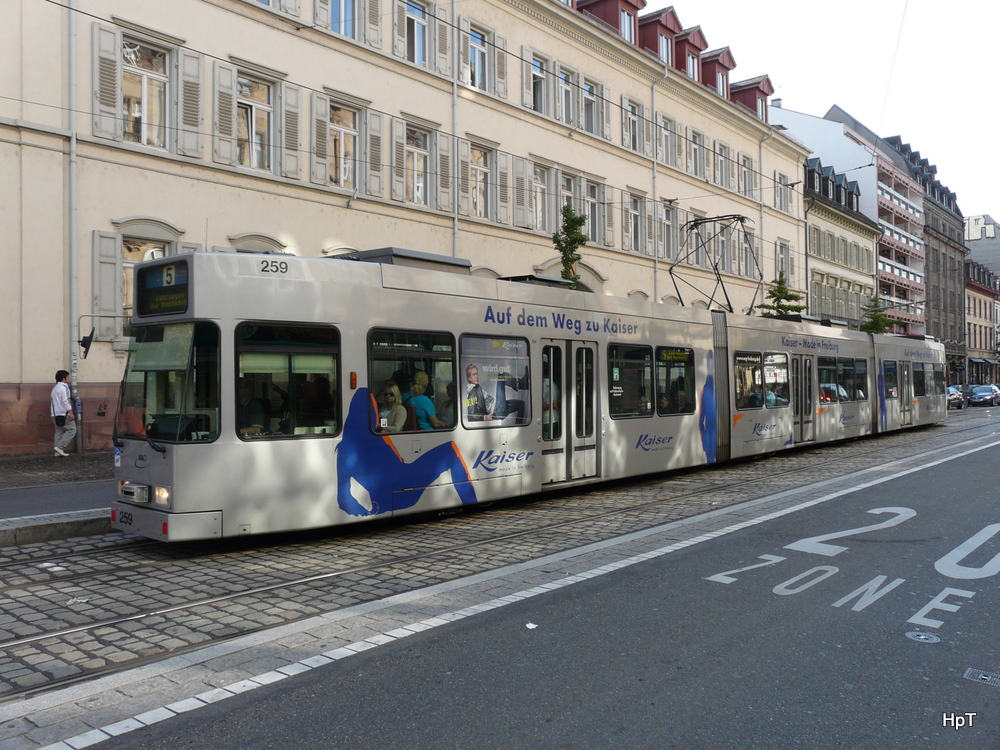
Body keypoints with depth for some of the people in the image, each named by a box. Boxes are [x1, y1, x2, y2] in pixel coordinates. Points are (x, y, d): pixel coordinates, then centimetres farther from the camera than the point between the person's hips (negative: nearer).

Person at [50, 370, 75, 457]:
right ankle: (60, 447, -12)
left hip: (55, 414, 9)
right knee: (72, 429, -4)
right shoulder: (63, 387, -10)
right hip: (63, 414, -9)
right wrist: (71, 413, -19)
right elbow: (65, 401, -18)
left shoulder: (54, 388, 20)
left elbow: (52, 402, 22)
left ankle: (58, 451, 6)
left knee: (59, 432, 10)